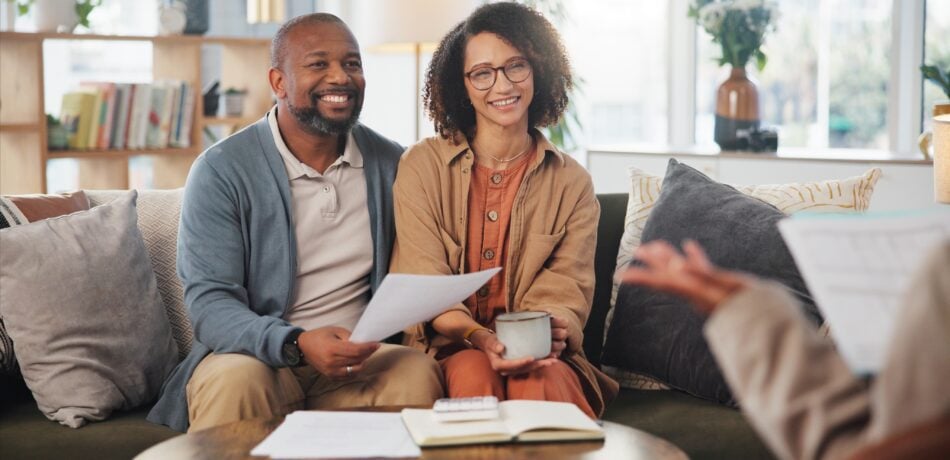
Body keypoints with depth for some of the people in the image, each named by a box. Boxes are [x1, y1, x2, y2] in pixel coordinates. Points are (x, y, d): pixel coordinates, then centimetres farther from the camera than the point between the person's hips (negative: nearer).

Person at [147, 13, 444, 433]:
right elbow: (209, 303, -13)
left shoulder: (391, 163, 6)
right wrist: (298, 345, -31)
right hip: (253, 354, -3)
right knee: (236, 379, -37)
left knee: (419, 373, -29)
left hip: (359, 356, 3)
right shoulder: (221, 171, -6)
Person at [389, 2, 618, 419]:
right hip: (450, 348, 0)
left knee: (541, 380, -34)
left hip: (539, 353, 1)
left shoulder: (571, 183, 8)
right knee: (473, 373, -35)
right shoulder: (422, 167, 3)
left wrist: (546, 332, -26)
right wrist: (479, 338, -26)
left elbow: (564, 292, 0)